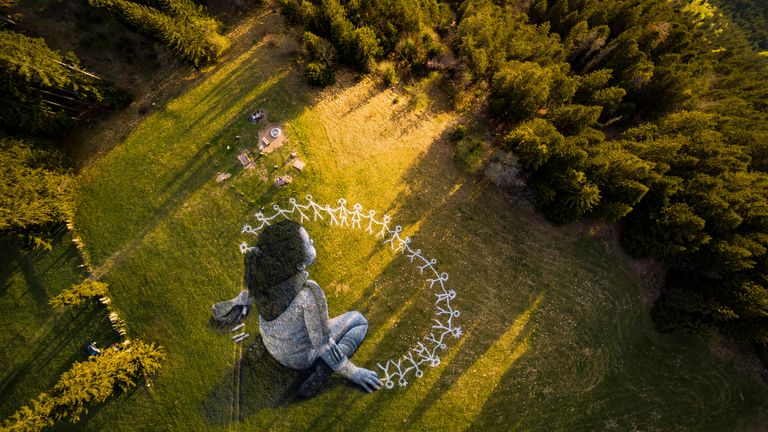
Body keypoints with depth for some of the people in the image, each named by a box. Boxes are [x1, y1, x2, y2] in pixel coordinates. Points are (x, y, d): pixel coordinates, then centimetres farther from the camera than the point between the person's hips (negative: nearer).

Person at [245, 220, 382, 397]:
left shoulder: (261, 269, -26)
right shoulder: (310, 294, -42)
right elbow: (322, 344, -29)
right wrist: (353, 372, -14)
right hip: (302, 354, -5)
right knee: (359, 320, 16)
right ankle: (324, 369, -1)